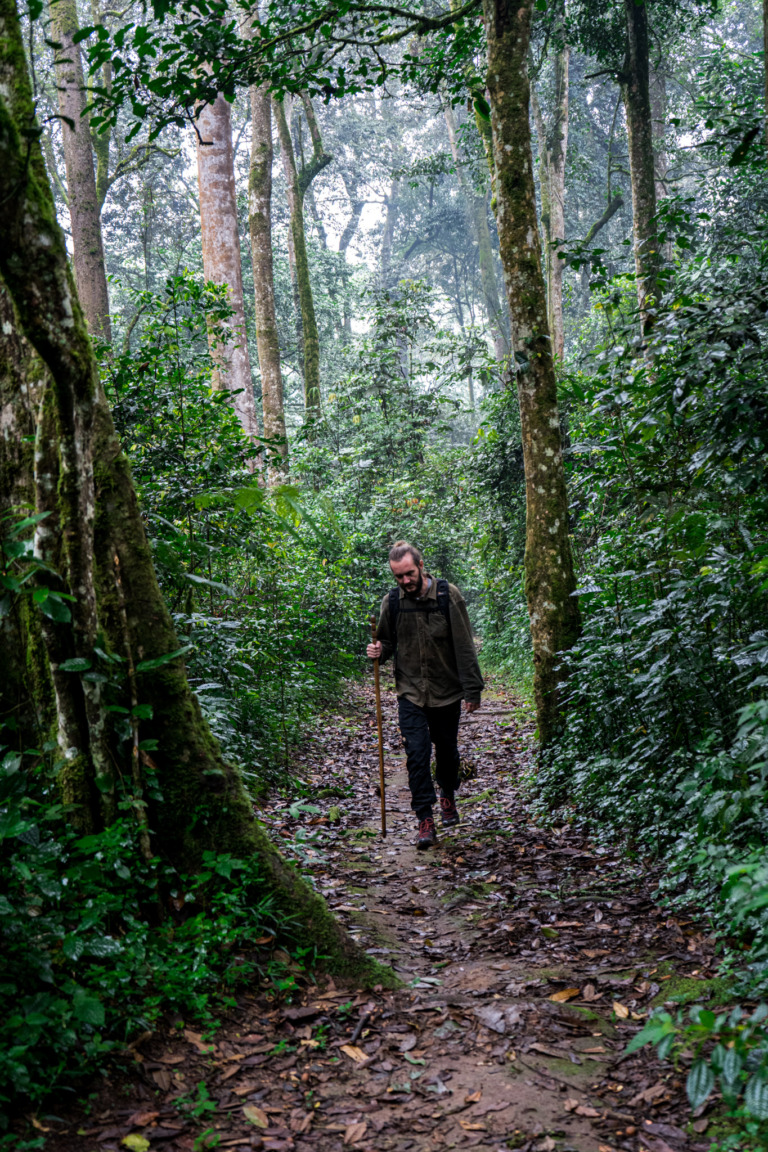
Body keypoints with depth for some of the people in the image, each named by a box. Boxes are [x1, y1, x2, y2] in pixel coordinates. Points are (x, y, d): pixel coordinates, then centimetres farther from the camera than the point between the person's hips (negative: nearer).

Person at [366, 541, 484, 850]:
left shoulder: (448, 595, -9)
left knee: (447, 750, 14)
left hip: (446, 691, -1)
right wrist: (379, 650, -11)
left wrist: (472, 689, -10)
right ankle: (425, 819, -2)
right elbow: (388, 642, 13)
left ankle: (448, 796, 41)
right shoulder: (391, 602, -2)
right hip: (410, 693, 1)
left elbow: (464, 645, -8)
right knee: (417, 754, -8)